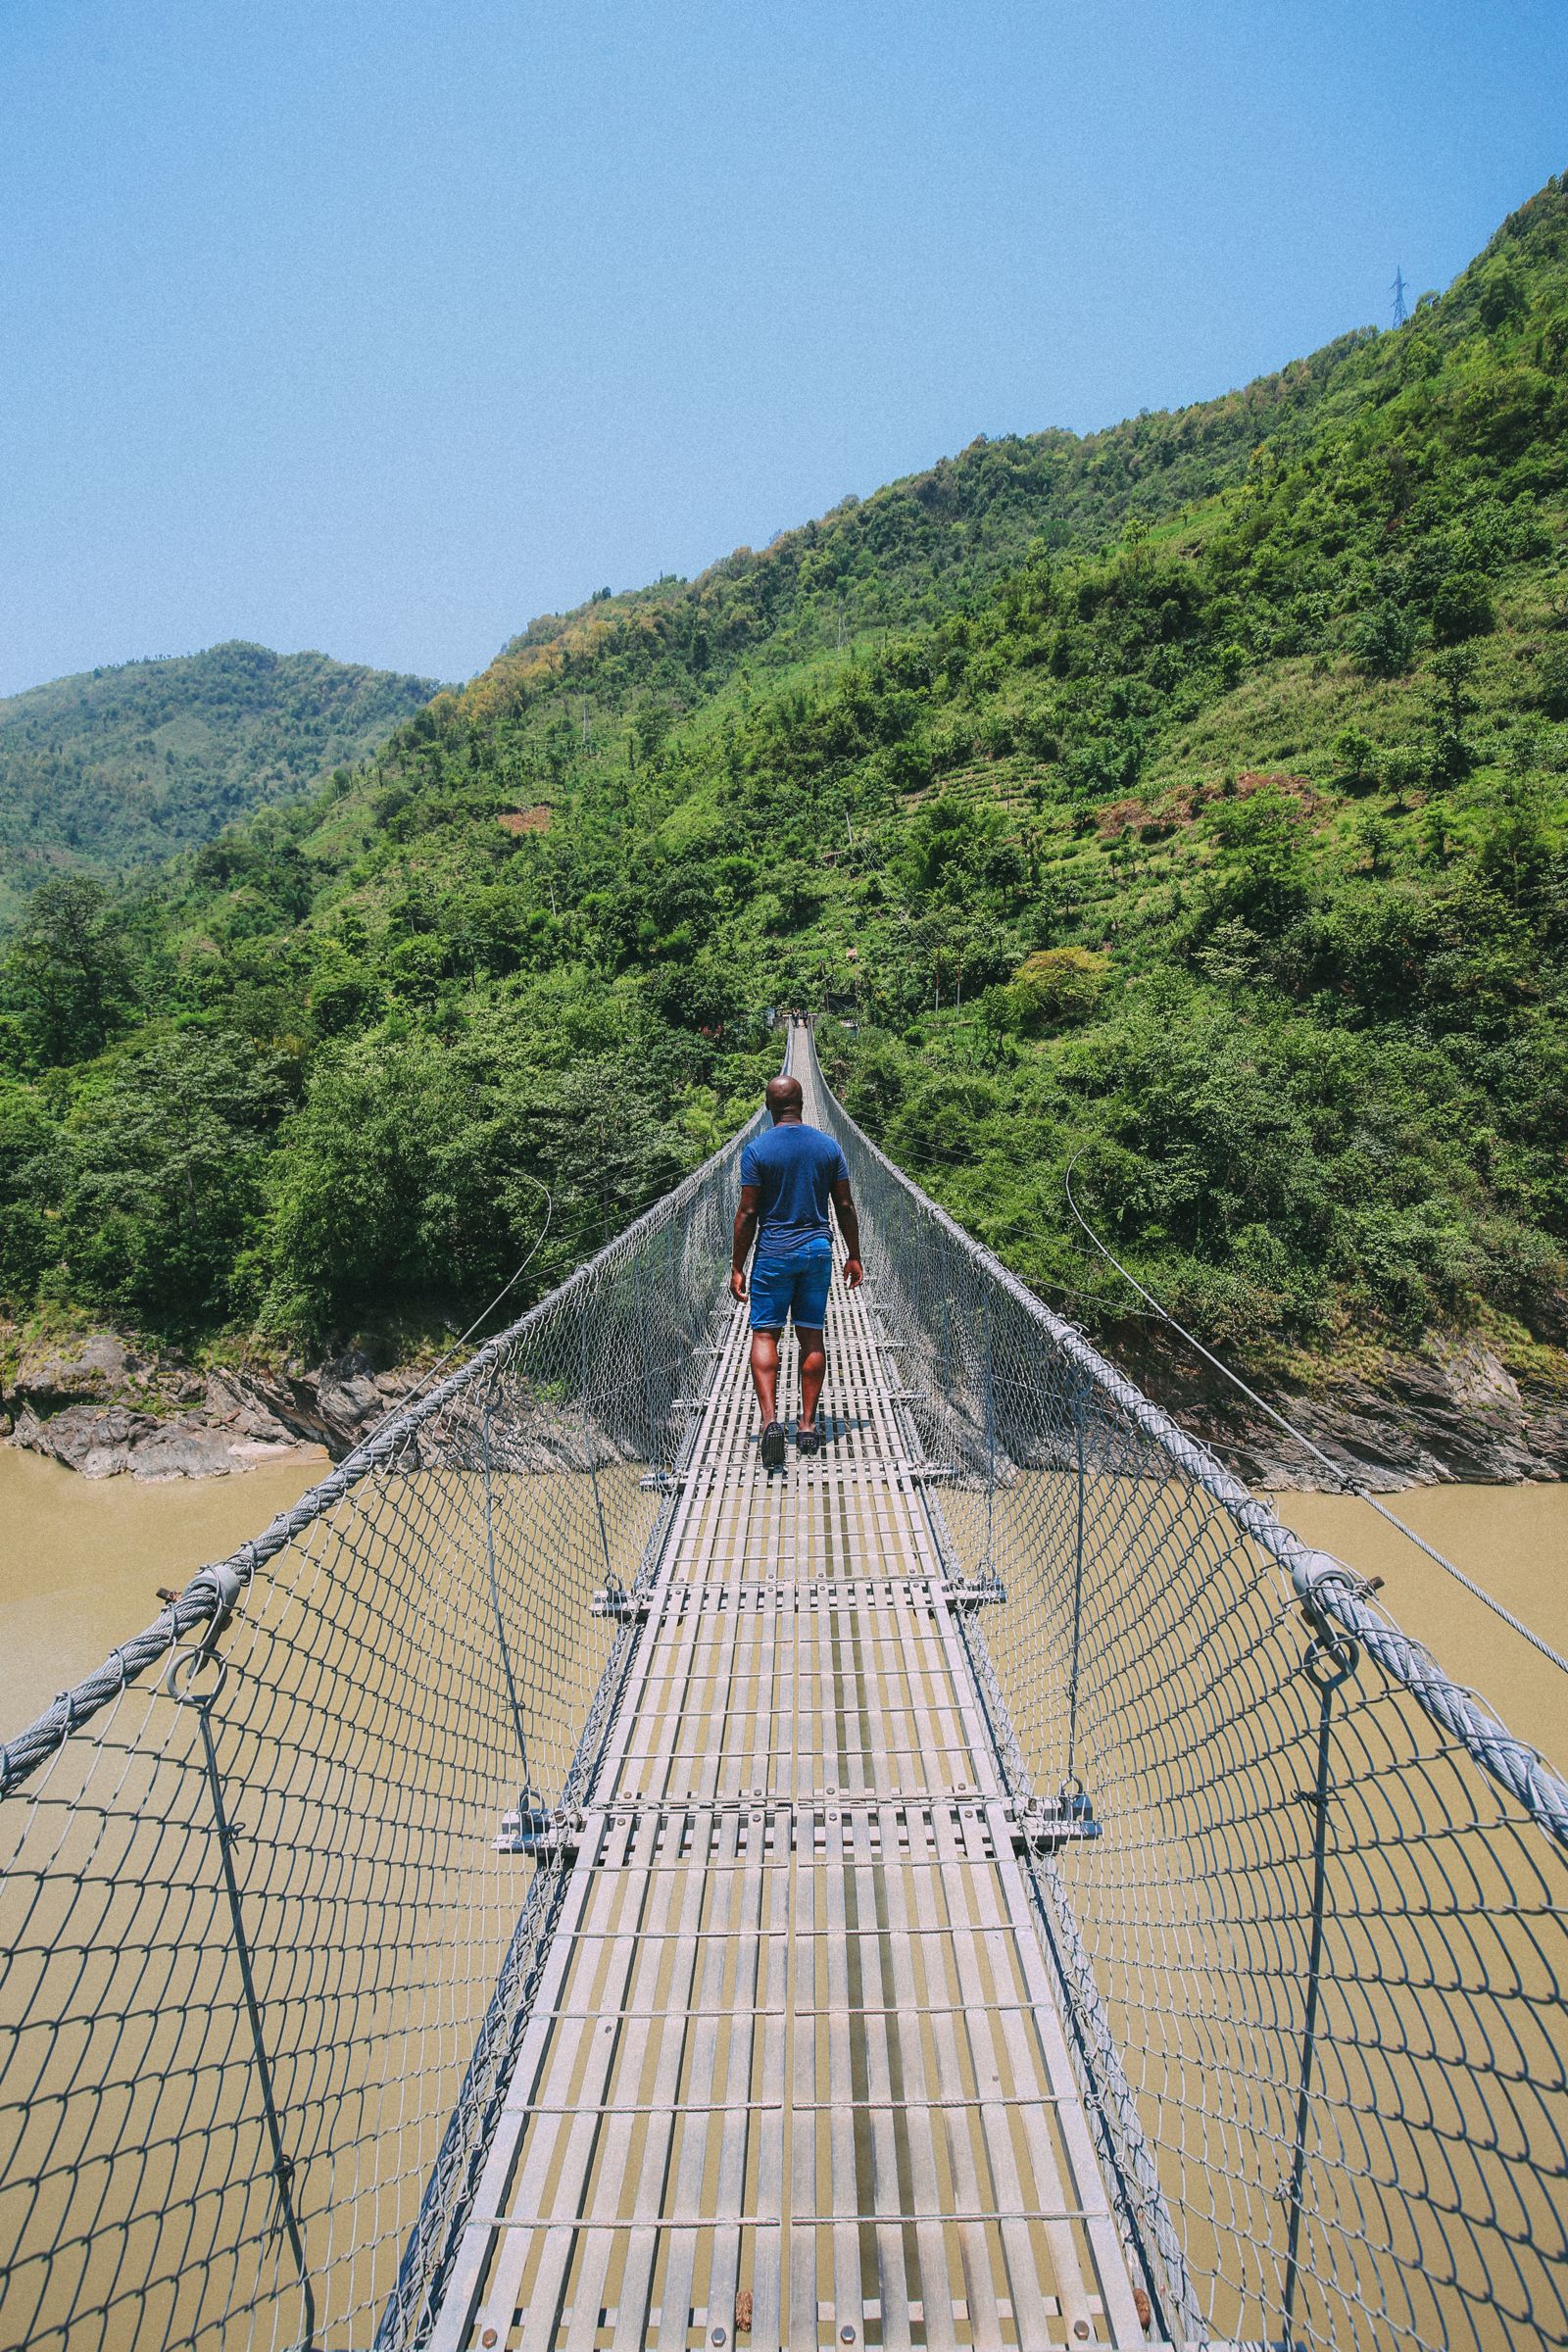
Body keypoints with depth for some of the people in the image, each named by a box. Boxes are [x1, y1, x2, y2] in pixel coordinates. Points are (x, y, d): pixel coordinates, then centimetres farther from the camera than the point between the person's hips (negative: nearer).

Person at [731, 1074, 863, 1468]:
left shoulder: (756, 1150, -7)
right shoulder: (828, 1146, 2)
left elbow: (747, 1214, -9)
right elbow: (845, 1206, 4)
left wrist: (737, 1267, -2)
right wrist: (854, 1256, 13)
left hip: (774, 1254, -3)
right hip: (818, 1250, 3)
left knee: (765, 1335, 2)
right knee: (811, 1336, 9)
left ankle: (770, 1419, -15)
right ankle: (808, 1425, 12)